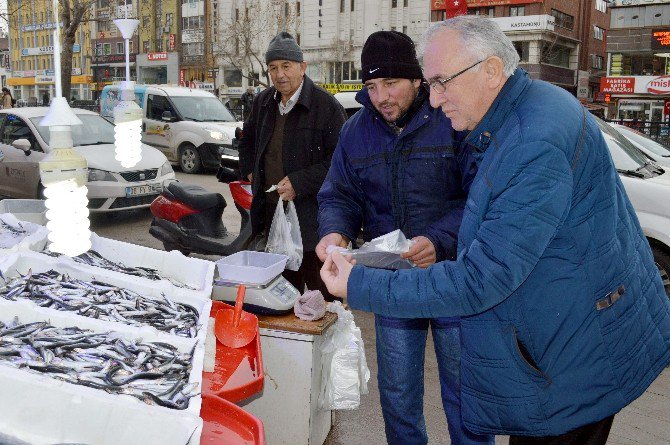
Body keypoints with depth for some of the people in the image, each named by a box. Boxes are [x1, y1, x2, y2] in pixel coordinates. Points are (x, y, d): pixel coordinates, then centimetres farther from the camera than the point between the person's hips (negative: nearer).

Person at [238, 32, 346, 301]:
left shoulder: (326, 106, -10)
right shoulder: (263, 102, 12)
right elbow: (247, 138, 32)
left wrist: (299, 183, -20)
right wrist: (249, 171, 18)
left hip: (312, 218, -7)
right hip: (271, 214, 7)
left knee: (322, 293, -3)